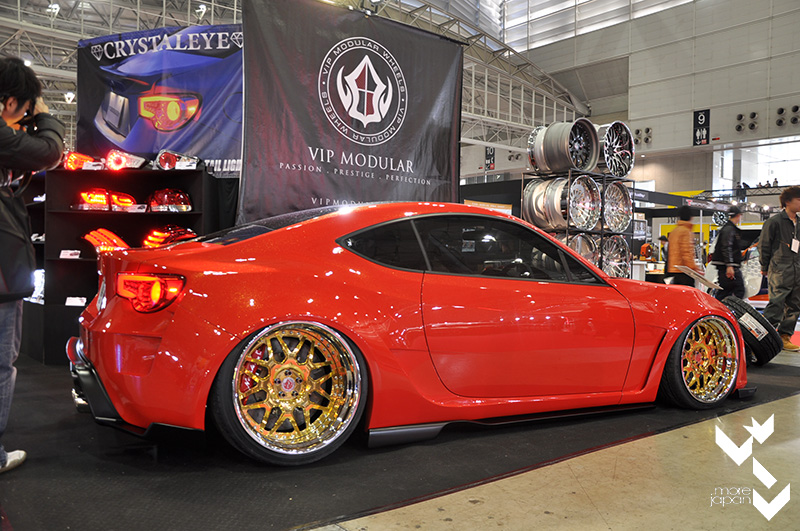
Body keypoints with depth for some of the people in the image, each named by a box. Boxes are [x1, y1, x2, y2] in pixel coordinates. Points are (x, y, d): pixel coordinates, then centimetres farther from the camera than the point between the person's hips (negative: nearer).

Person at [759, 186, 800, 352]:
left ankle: (784, 337, 14)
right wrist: (765, 267, 0)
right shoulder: (775, 221, -6)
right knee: (776, 305, -13)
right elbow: (764, 245, -3)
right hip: (779, 273, -7)